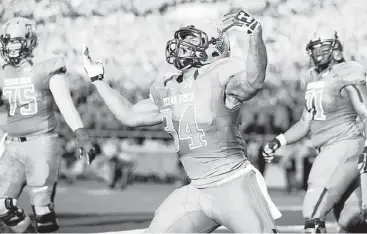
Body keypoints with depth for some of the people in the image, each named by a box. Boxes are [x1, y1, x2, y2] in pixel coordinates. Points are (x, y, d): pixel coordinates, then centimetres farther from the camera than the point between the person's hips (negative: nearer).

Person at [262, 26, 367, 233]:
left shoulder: (347, 76, -10)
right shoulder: (313, 79, 14)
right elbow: (306, 123, 21)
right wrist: (279, 141, 9)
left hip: (344, 147, -8)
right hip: (328, 151, 8)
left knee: (314, 214, -14)